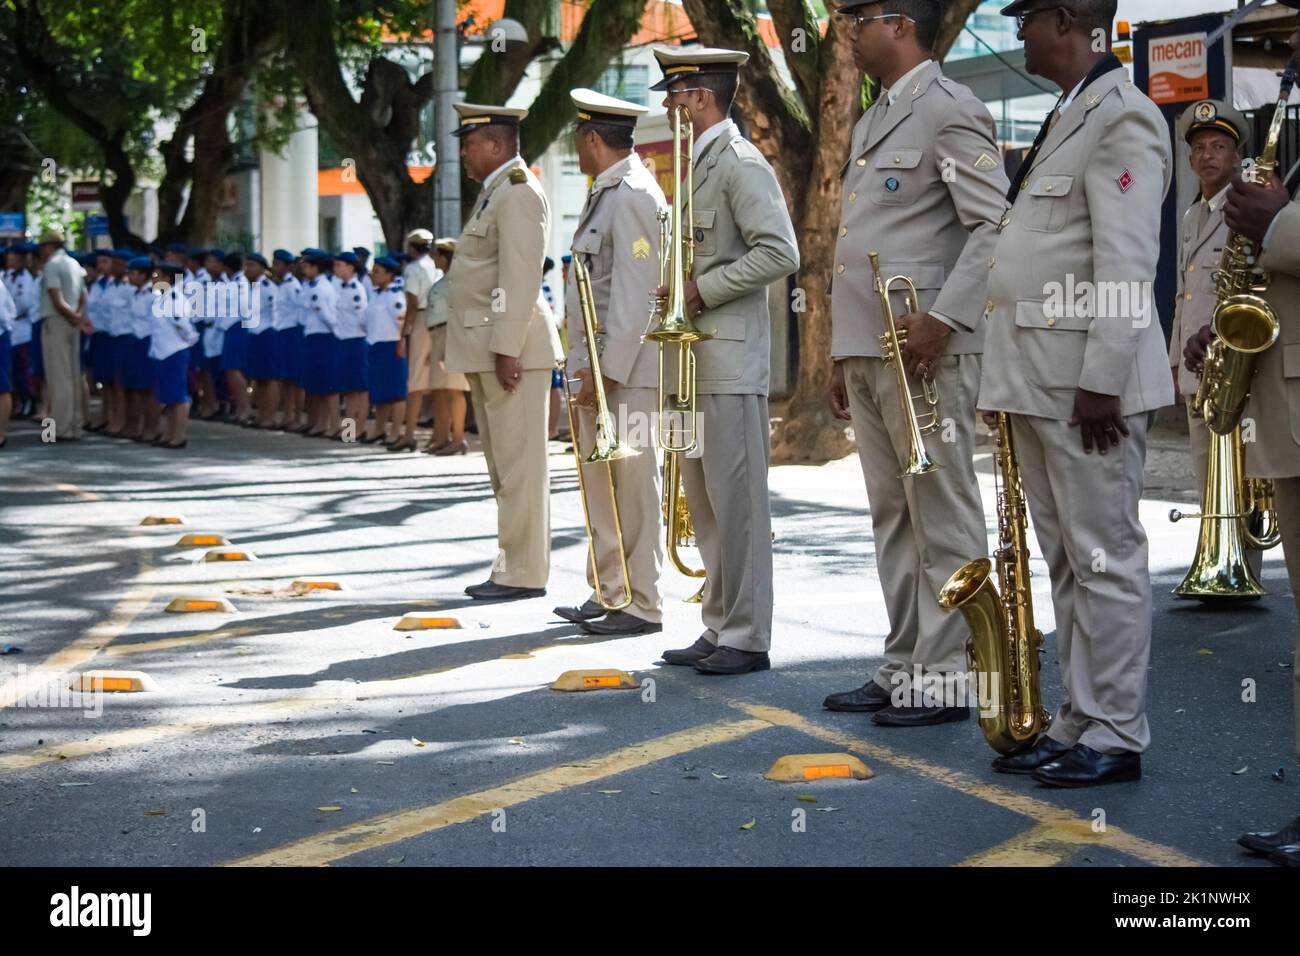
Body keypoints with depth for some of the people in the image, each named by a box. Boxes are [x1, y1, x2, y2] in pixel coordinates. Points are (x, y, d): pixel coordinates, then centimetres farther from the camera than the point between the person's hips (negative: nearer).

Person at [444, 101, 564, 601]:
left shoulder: (518, 193, -12)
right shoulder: (495, 192, 21)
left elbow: (520, 277, -19)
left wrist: (506, 349, -23)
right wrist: (490, 349, 17)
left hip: (511, 346, -11)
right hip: (486, 350, 11)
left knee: (519, 463, -7)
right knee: (503, 465, 12)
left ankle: (525, 574, -3)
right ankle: (512, 567, 17)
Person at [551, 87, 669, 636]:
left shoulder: (634, 196, -14)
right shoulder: (605, 194, 17)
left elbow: (635, 294, -20)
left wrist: (608, 370, -21)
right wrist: (585, 364, 15)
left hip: (627, 364, -10)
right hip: (596, 361, 10)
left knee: (633, 483, -4)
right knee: (600, 483, 14)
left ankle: (642, 605, 1)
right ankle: (607, 594, 23)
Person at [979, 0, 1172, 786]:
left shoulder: (1122, 117, -11)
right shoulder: (1069, 117, 19)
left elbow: (1127, 264, -18)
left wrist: (1101, 381, -22)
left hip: (1085, 381, -10)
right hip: (1040, 381, 10)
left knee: (1105, 559, -4)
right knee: (1066, 562, 12)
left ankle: (1116, 737, 2)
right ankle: (1078, 723, 19)